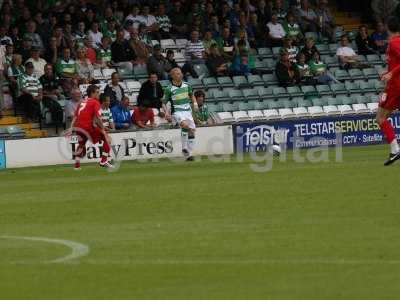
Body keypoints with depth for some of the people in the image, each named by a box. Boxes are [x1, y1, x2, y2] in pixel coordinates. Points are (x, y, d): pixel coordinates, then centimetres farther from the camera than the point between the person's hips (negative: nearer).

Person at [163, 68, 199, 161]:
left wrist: (195, 103, 8)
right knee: (185, 124, -32)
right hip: (177, 112, -5)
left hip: (187, 111, 5)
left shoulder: (186, 85, 8)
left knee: (192, 130, 0)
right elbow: (164, 103, 0)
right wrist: (166, 112, -17)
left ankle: (189, 154, 11)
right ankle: (184, 147, -19)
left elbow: (191, 95, 26)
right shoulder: (169, 89, -6)